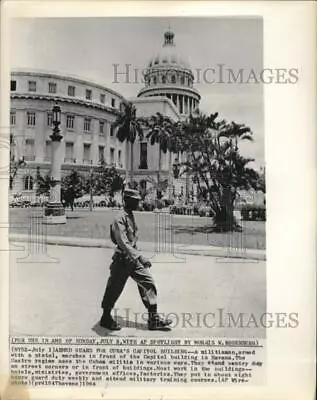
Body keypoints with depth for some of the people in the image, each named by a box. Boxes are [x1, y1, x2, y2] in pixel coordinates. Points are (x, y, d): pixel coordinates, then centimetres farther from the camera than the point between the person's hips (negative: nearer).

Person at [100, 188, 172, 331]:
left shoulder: (131, 216, 9)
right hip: (122, 260, -8)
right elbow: (123, 243, -29)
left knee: (148, 283, 2)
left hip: (133, 259, 8)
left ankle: (153, 319, 8)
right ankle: (106, 318, 27)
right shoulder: (120, 218, -19)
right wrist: (140, 257, -36)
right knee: (114, 289, 6)